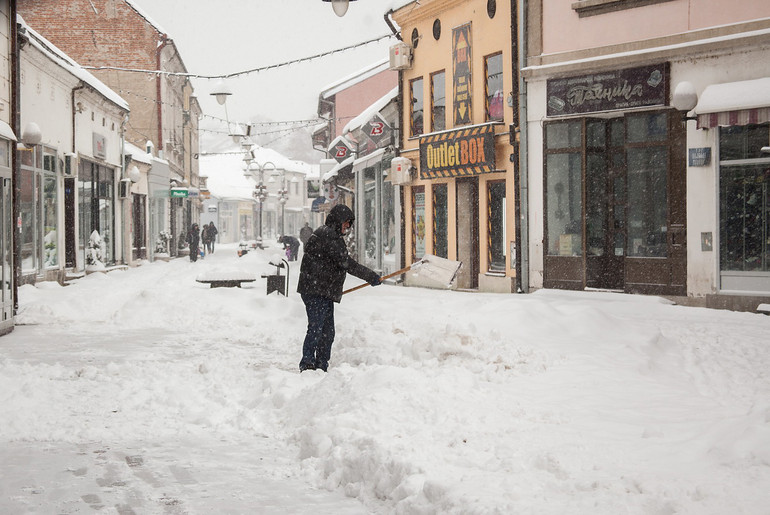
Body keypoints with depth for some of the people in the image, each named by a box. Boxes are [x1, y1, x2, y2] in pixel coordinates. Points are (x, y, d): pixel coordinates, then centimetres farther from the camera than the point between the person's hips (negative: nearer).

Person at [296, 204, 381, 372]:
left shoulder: (332, 235, 21)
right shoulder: (328, 236, -14)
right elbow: (346, 263, -19)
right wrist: (371, 276, -14)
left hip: (325, 294, 11)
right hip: (316, 293, -11)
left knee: (327, 333, 11)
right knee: (316, 329, -15)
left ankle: (321, 368, 15)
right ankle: (307, 364, -17)